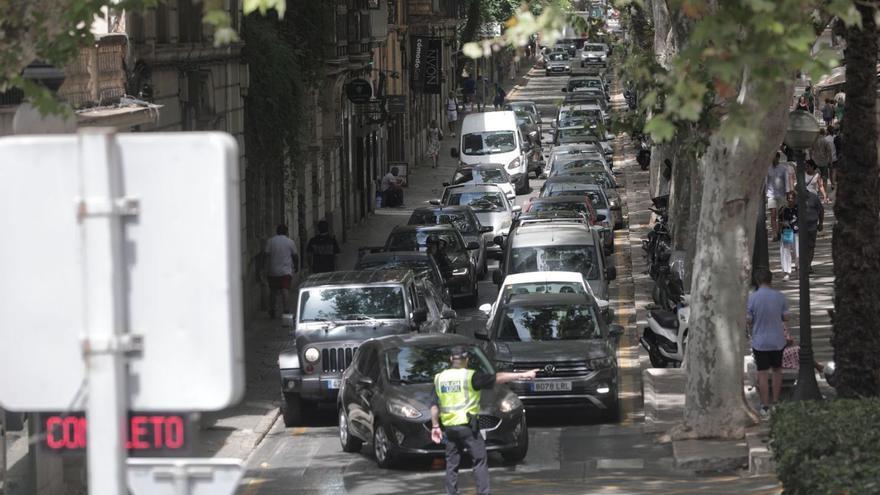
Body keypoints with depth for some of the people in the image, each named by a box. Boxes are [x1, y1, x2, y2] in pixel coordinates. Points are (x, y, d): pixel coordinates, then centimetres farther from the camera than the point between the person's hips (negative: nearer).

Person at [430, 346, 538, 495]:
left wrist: (435, 426, 14)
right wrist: (522, 375, -7)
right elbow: (497, 378, -10)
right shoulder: (470, 376, -8)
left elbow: (434, 405, 8)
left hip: (449, 426, 5)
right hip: (467, 425, -5)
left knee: (452, 464, 10)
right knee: (480, 461, 1)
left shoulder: (439, 378, 8)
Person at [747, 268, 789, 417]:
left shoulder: (752, 297, -14)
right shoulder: (780, 296, -7)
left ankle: (765, 406, 6)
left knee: (762, 374, 4)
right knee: (777, 370, 20)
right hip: (777, 341, 2)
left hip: (760, 342, -2)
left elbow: (748, 320, -10)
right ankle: (775, 401, 25)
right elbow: (785, 317, 0)